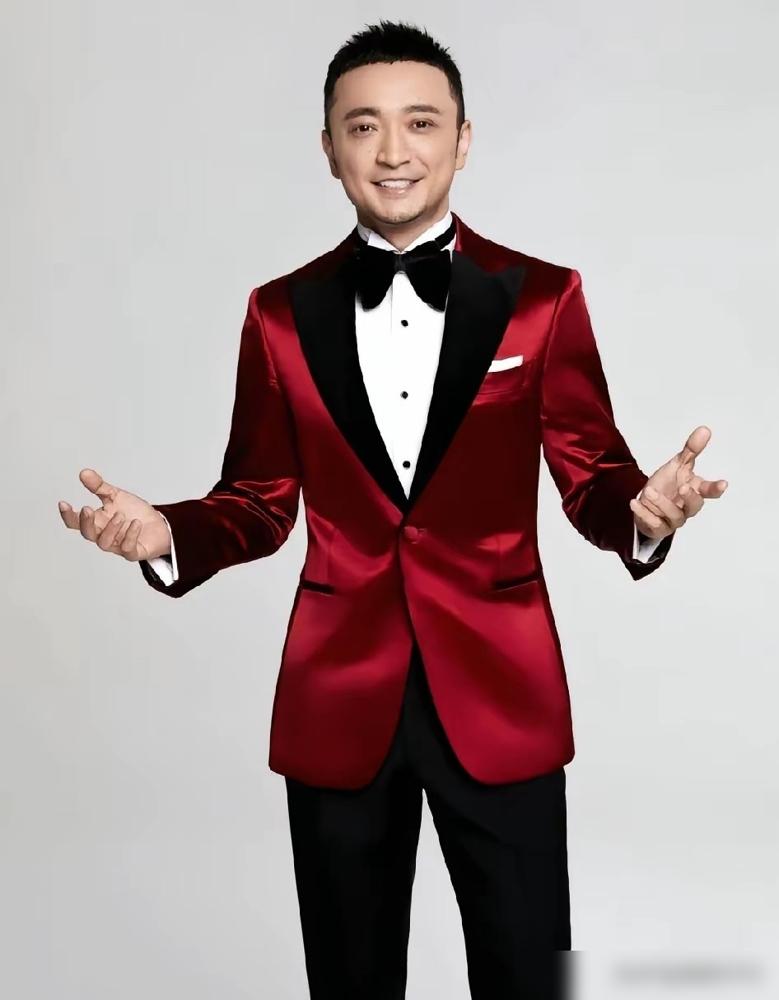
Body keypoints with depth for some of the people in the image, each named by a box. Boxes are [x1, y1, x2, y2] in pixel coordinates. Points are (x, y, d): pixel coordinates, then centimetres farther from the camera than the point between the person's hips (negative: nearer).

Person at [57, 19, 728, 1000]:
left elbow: (591, 476, 0)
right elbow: (259, 503, 7)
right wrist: (167, 532, -12)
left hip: (499, 694, -1)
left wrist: (641, 509, -22)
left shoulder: (541, 296, -1)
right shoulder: (281, 313, 4)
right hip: (339, 702, 2)